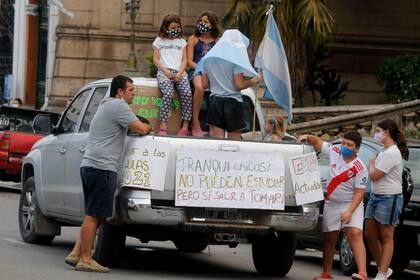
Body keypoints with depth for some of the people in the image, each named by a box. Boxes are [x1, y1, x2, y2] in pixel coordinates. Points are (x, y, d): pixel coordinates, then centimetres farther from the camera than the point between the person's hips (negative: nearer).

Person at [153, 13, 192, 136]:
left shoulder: (182, 42, 20)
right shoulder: (159, 41, 14)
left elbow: (184, 60, 12)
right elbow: (156, 60, 7)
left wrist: (180, 73, -6)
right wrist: (166, 71, -8)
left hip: (179, 72, 2)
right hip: (164, 72, -2)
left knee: (187, 94, -26)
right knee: (168, 94, -31)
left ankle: (185, 126, -24)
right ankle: (163, 126, -32)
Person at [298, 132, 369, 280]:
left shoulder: (359, 169, -16)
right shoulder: (335, 152, -1)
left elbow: (359, 193, -17)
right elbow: (318, 143, 12)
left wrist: (350, 211, -26)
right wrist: (308, 137, -8)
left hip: (351, 204, -5)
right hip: (331, 204, 5)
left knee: (355, 234, -23)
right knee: (329, 238, 8)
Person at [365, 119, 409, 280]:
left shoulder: (391, 153, -17)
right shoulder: (384, 151, 13)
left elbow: (374, 175, -17)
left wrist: (372, 163, -2)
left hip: (388, 199, -10)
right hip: (375, 196, 10)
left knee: (386, 238, -4)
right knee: (370, 235, 10)